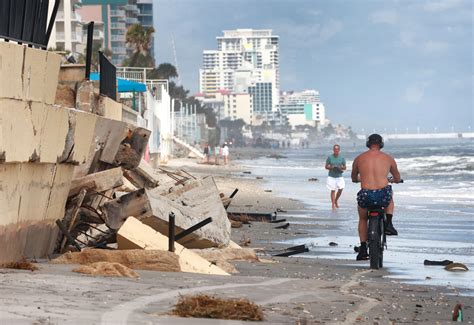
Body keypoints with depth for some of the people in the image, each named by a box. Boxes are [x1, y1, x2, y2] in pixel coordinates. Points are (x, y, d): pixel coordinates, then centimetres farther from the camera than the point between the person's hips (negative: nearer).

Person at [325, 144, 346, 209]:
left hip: (339, 176, 1)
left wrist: (341, 168, -15)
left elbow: (344, 167, 7)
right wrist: (331, 167, -17)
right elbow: (326, 166, 3)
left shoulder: (342, 158, 3)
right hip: (331, 176, -1)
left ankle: (336, 201, 18)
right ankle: (333, 204, 6)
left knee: (340, 189, -8)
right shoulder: (330, 157, 0)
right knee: (333, 190, -2)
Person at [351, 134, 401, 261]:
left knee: (362, 218, 31)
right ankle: (388, 224, 22)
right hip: (383, 195, 0)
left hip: (365, 196, 0)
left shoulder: (359, 158, 10)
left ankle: (363, 249, 24)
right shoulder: (388, 158, 10)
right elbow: (397, 179, 24)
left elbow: (354, 178, 28)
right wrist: (392, 179, 49)